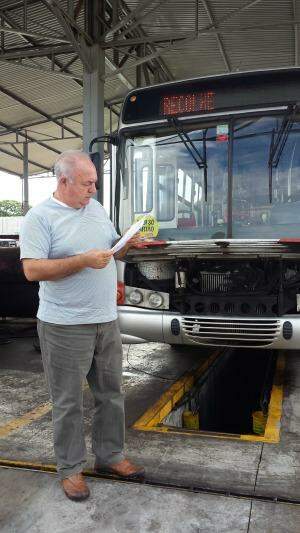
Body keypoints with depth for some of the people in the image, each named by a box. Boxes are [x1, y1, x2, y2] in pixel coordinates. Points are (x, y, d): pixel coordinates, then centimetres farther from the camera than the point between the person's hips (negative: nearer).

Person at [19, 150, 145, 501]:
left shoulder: (96, 209, 11)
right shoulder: (40, 217, -10)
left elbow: (111, 251, 20)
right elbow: (32, 270, -18)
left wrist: (128, 244, -2)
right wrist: (84, 260, -23)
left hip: (106, 321, 7)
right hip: (65, 327, -6)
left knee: (111, 395, 16)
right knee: (68, 403, 7)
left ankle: (110, 456, 34)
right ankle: (70, 469, 26)